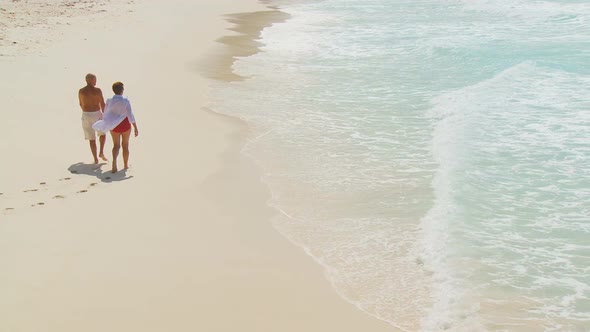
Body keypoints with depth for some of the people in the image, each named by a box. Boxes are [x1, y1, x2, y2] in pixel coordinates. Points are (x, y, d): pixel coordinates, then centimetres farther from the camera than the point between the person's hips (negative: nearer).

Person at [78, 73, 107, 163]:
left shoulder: (81, 91, -1)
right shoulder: (97, 90, -11)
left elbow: (81, 104, 11)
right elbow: (102, 104, -7)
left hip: (86, 115, 2)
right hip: (97, 115, -2)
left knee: (92, 138, 11)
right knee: (102, 133, 24)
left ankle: (95, 159, 11)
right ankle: (101, 152, 11)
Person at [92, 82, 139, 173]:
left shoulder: (109, 101, -9)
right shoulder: (126, 101, -16)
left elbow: (106, 114, 0)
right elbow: (130, 115, -16)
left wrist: (107, 124, 17)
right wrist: (135, 127, -10)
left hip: (114, 125, 2)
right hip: (125, 124, -2)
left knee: (116, 145, 13)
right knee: (125, 144, 16)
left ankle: (114, 159, -16)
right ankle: (125, 165, 26)